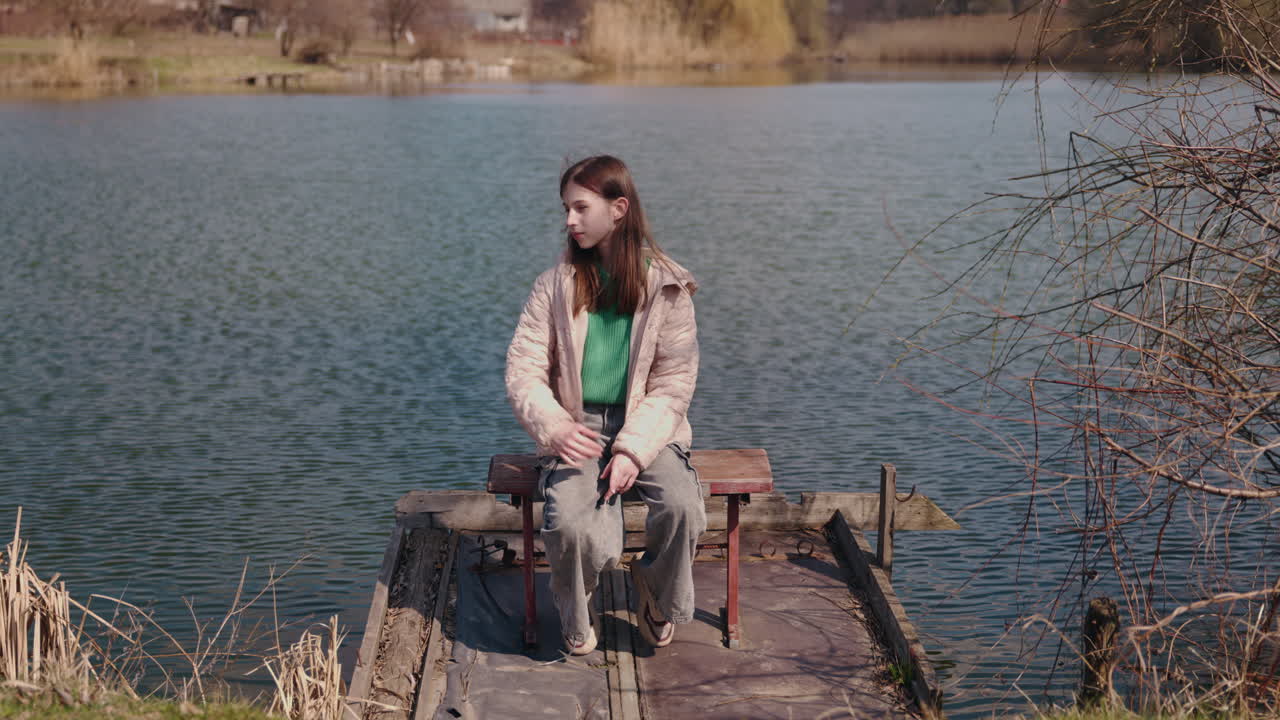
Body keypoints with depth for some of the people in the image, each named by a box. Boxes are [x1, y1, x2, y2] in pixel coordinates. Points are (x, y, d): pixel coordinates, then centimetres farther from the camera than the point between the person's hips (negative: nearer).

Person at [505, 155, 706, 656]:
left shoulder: (665, 285, 0)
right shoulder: (555, 285, 4)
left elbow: (674, 383, -3)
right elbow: (523, 369, 1)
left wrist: (633, 449, -17)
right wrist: (554, 427, -20)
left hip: (645, 427, 0)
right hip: (576, 430, 0)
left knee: (681, 505, -30)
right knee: (571, 524, -29)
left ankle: (658, 599, 5)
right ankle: (575, 614, 7)